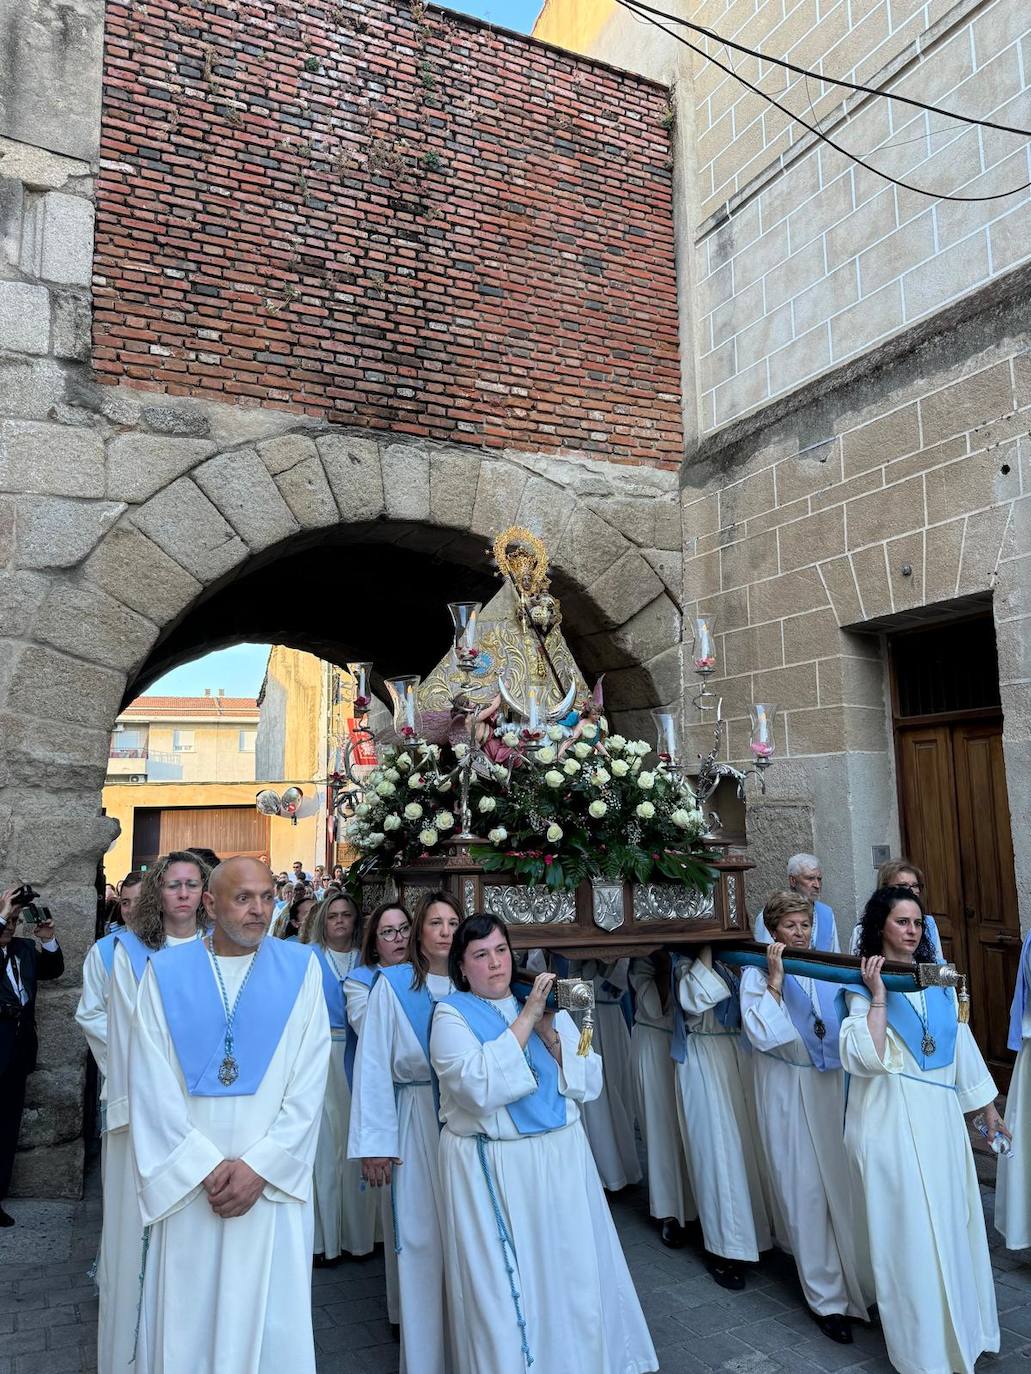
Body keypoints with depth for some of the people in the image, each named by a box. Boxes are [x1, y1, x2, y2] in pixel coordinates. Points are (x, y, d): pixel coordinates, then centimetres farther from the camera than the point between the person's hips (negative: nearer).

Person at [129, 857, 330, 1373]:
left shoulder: (300, 967, -1)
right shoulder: (165, 972, 0)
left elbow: (309, 1083, -4)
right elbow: (152, 1084, -4)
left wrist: (260, 1166, -11)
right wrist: (206, 1165, -10)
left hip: (273, 1182, 0)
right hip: (189, 1182, 1)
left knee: (272, 1319, 7)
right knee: (187, 1319, 10)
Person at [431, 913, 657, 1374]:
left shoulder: (543, 1002, 6)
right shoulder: (451, 1014, -7)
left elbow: (590, 1083, 1)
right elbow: (480, 1088, -24)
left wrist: (551, 1033, -14)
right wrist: (526, 1019, -23)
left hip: (561, 1160, 4)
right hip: (492, 1170, -4)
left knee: (574, 1275, 13)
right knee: (505, 1288, 6)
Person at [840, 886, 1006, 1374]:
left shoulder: (938, 980, 8)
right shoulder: (862, 985, -8)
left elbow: (962, 1045, 15)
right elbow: (867, 1059, -18)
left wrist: (988, 1107, 18)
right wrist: (878, 996, -20)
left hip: (940, 1113, 5)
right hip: (891, 1118, -5)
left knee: (951, 1222, 13)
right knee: (908, 1229, 1)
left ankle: (959, 1330, 31)